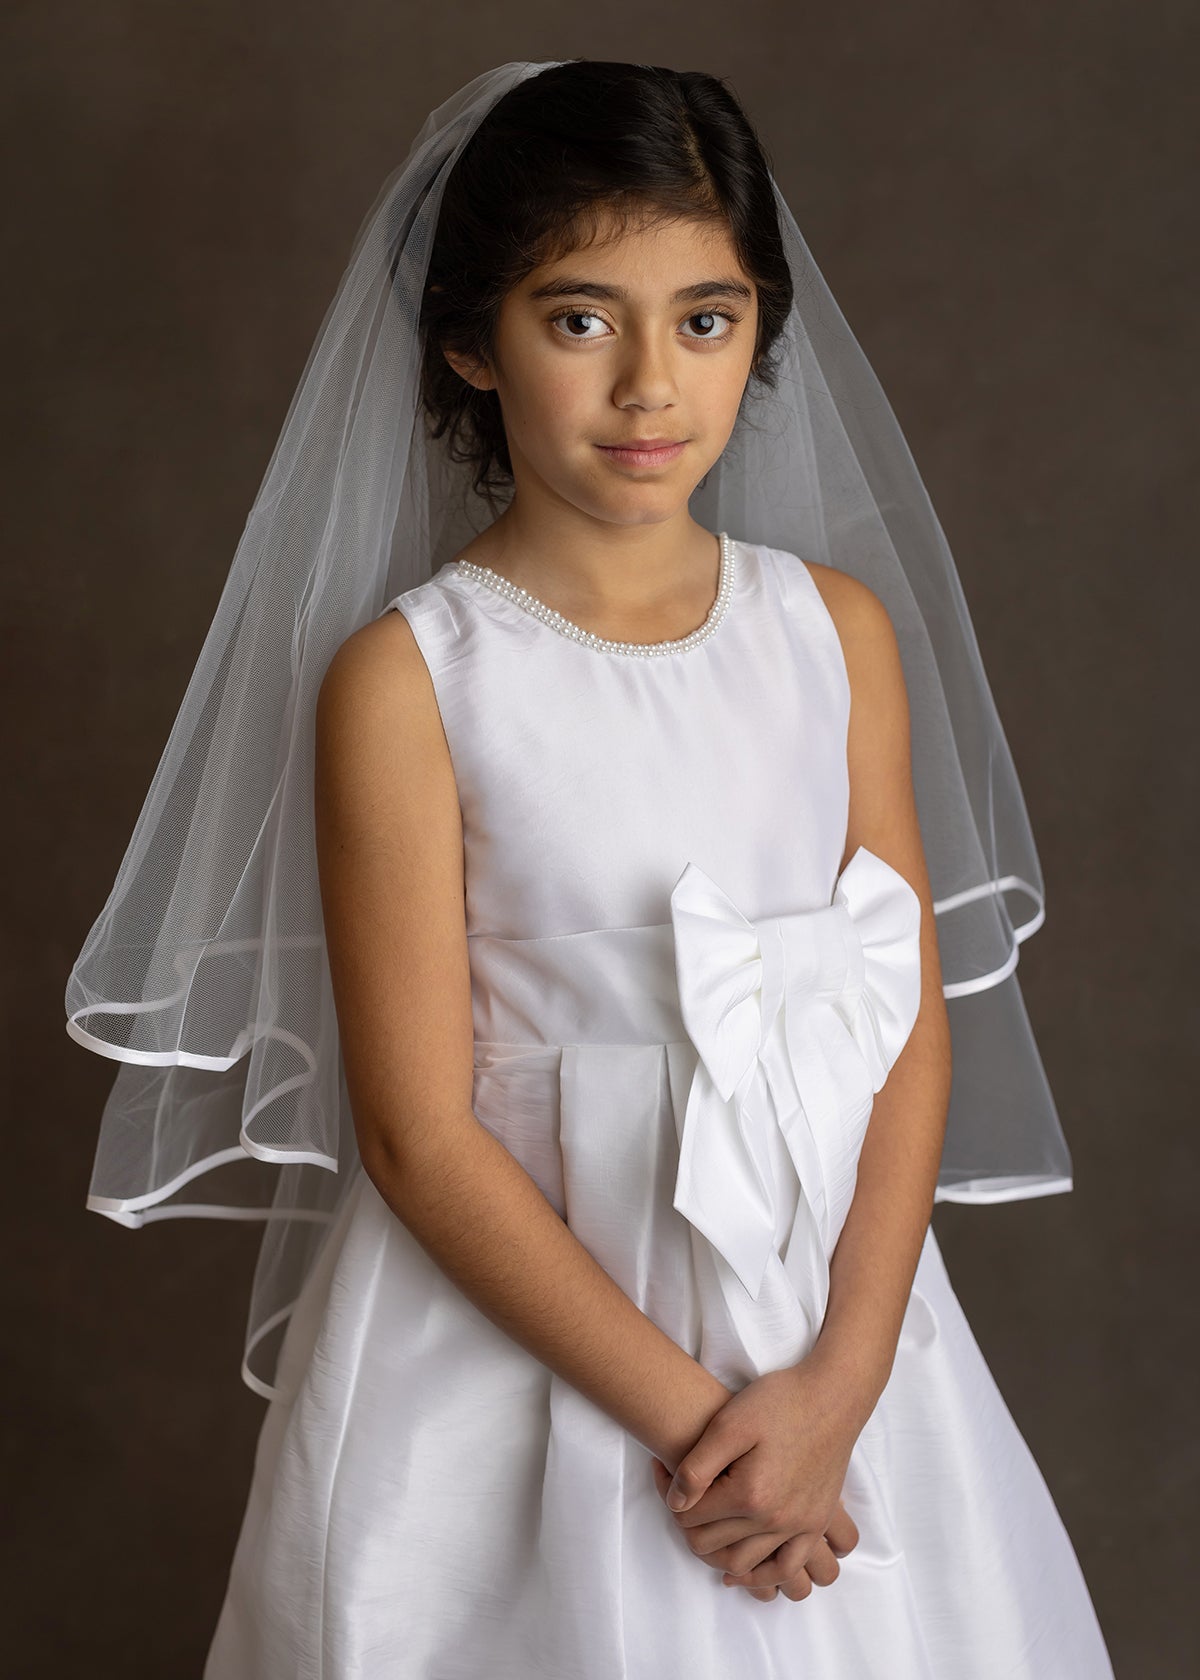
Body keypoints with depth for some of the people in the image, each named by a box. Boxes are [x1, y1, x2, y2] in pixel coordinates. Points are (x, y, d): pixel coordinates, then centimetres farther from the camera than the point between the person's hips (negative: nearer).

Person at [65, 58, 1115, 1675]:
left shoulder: (842, 626, -1)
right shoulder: (404, 677, -12)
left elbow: (916, 1032, -1)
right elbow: (422, 1135, -13)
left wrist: (840, 1381, -11)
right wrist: (684, 1411, -15)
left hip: (831, 1307, 4)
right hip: (513, 1326, -3)